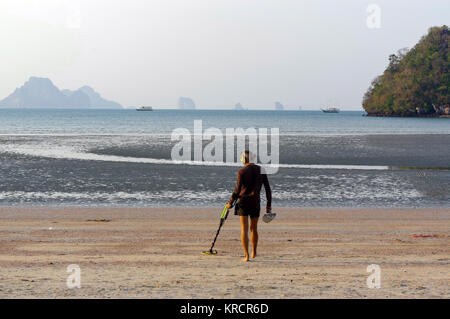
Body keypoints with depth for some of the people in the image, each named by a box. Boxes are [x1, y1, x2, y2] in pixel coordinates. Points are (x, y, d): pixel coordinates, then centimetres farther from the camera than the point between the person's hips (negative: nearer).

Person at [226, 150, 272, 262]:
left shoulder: (242, 171, -8)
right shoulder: (261, 170, 3)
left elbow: (237, 190, -12)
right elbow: (268, 188, 4)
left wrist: (230, 202, 1)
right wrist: (269, 205, 9)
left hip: (243, 201, -3)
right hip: (256, 202, 3)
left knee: (244, 229, -3)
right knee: (254, 228, 19)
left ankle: (246, 255, -10)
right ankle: (254, 252, 33)